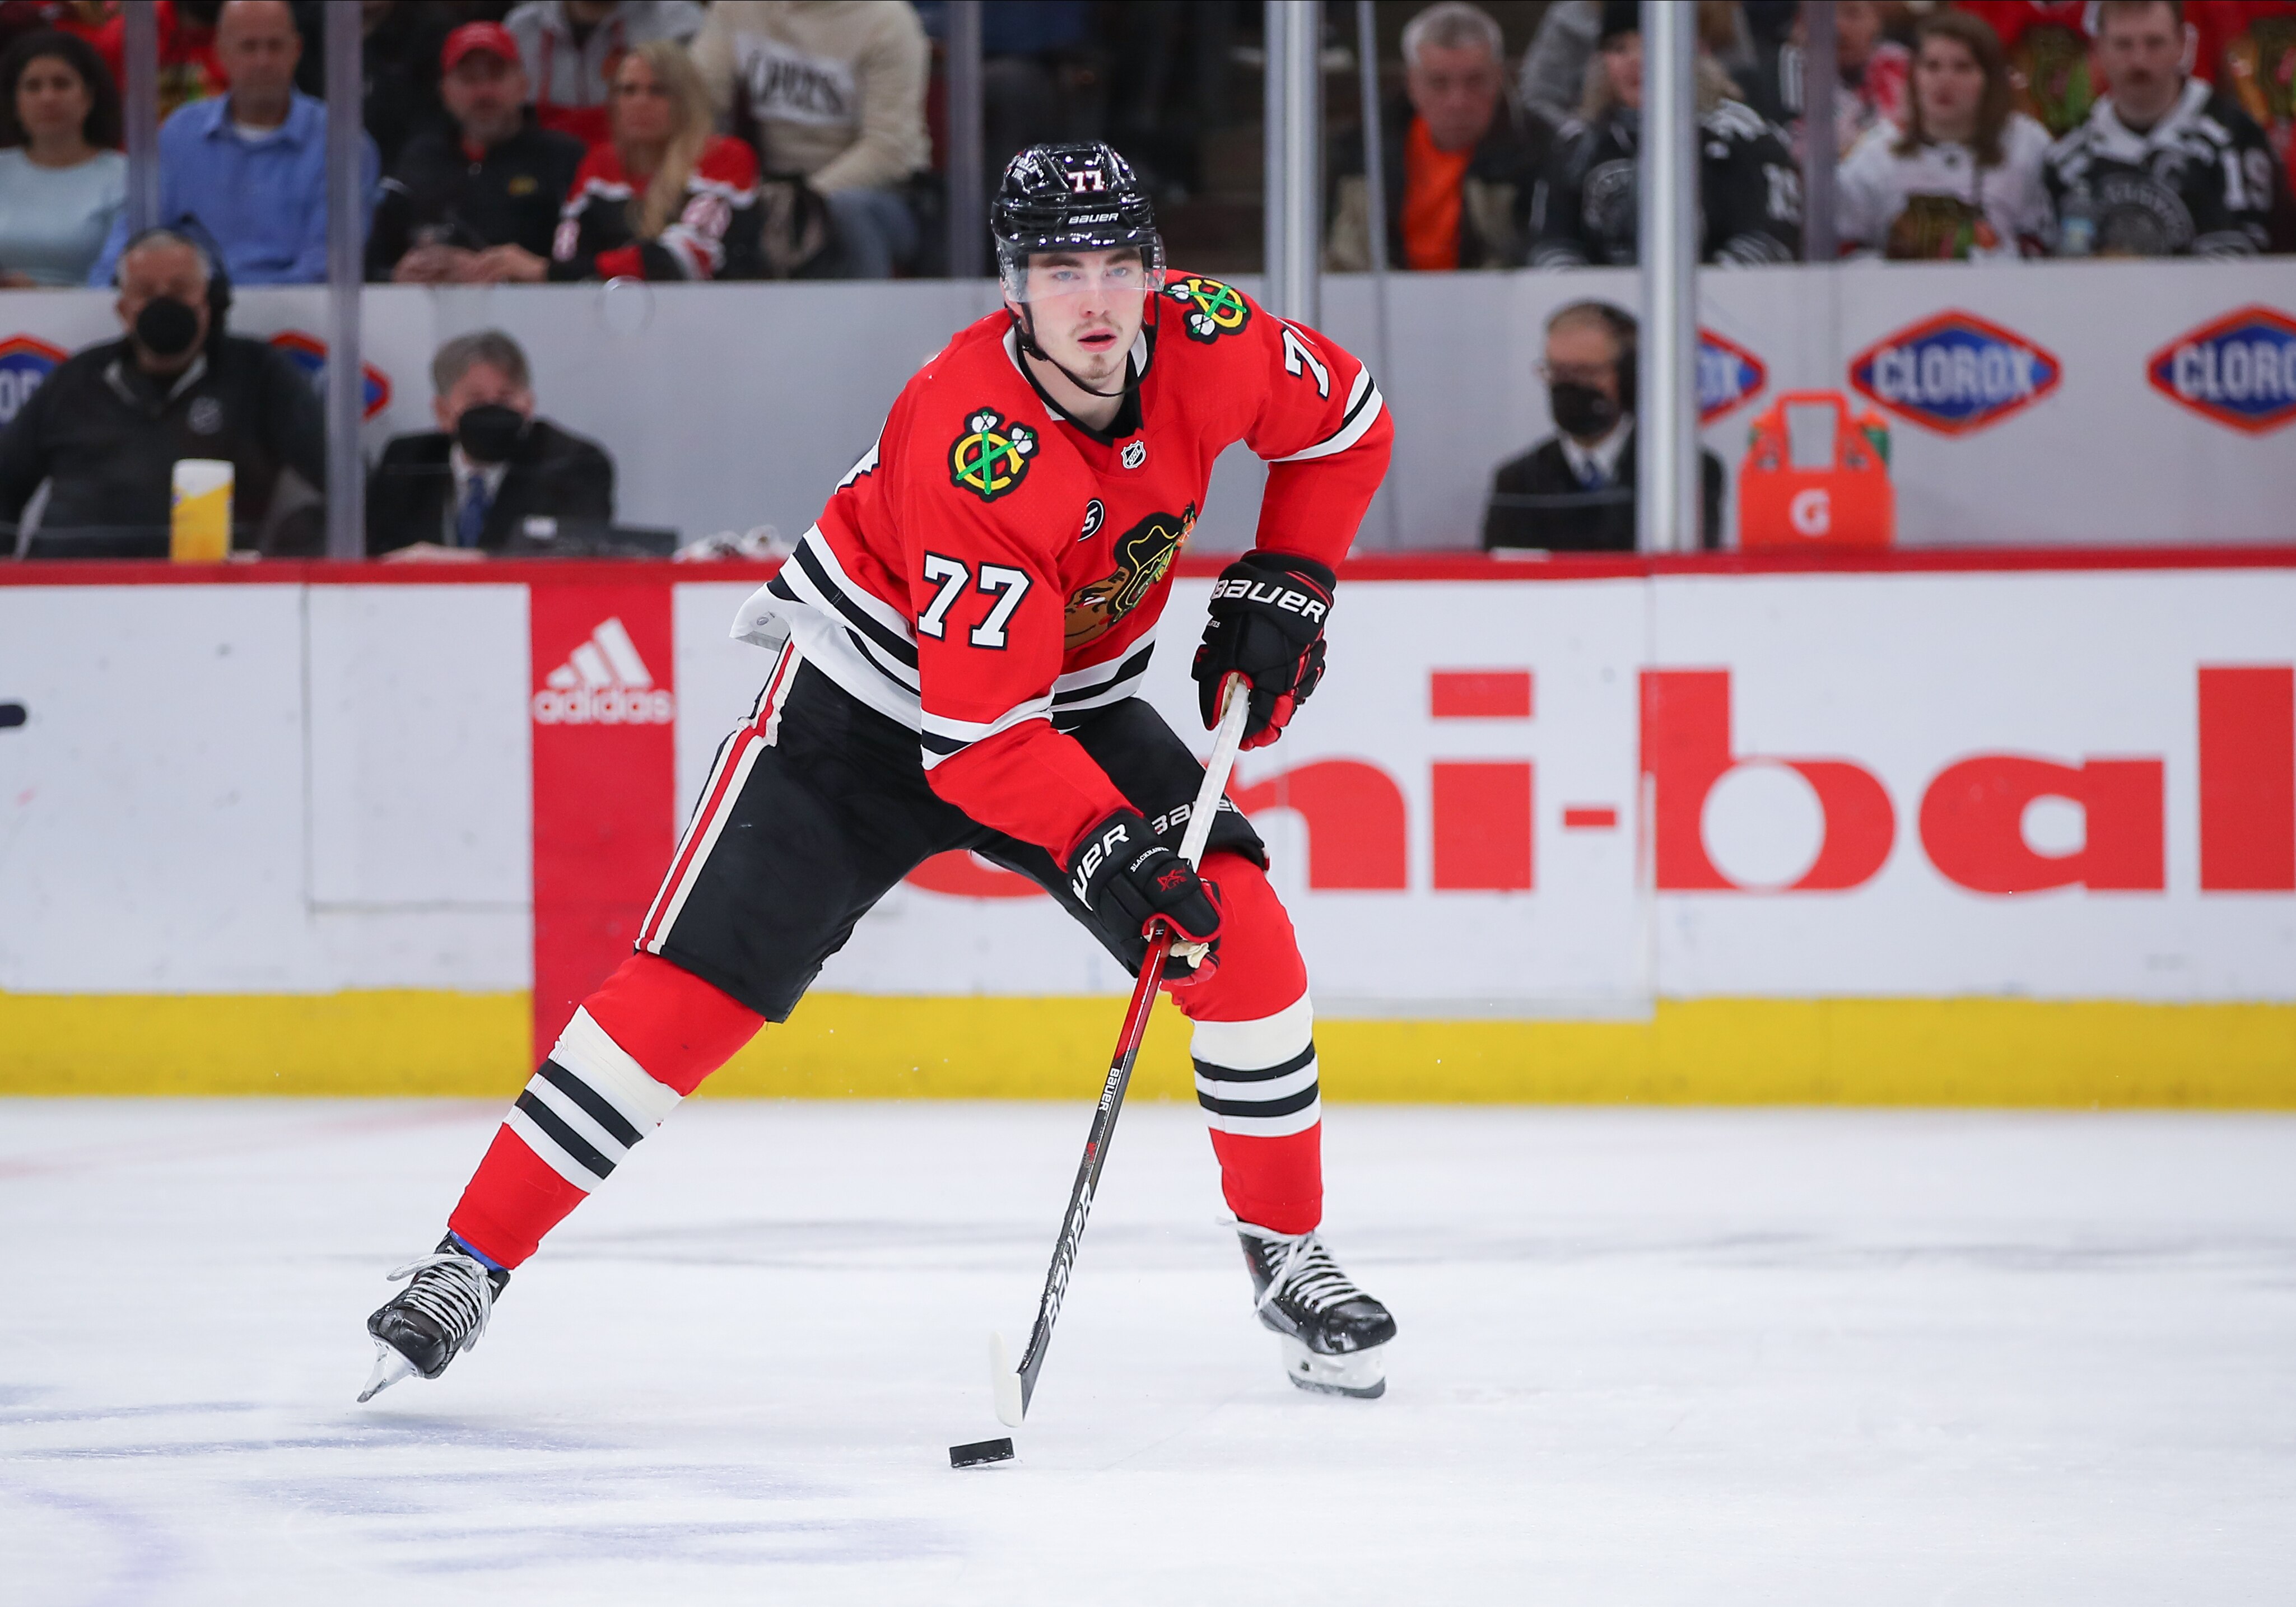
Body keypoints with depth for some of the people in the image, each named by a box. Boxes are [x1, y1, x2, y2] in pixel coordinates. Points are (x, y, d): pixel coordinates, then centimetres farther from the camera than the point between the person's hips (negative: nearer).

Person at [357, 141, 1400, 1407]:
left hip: (1076, 699, 5)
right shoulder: (969, 448, -35)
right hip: (873, 702, -5)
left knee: (1238, 936, -12)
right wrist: (1102, 845, -43)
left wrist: (1281, 587, -5)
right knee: (697, 981, -13)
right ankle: (471, 1258, -5)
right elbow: (982, 733, -33)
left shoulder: (1207, 342, -18)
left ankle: (1289, 1258, 6)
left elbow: (1346, 423, 5)